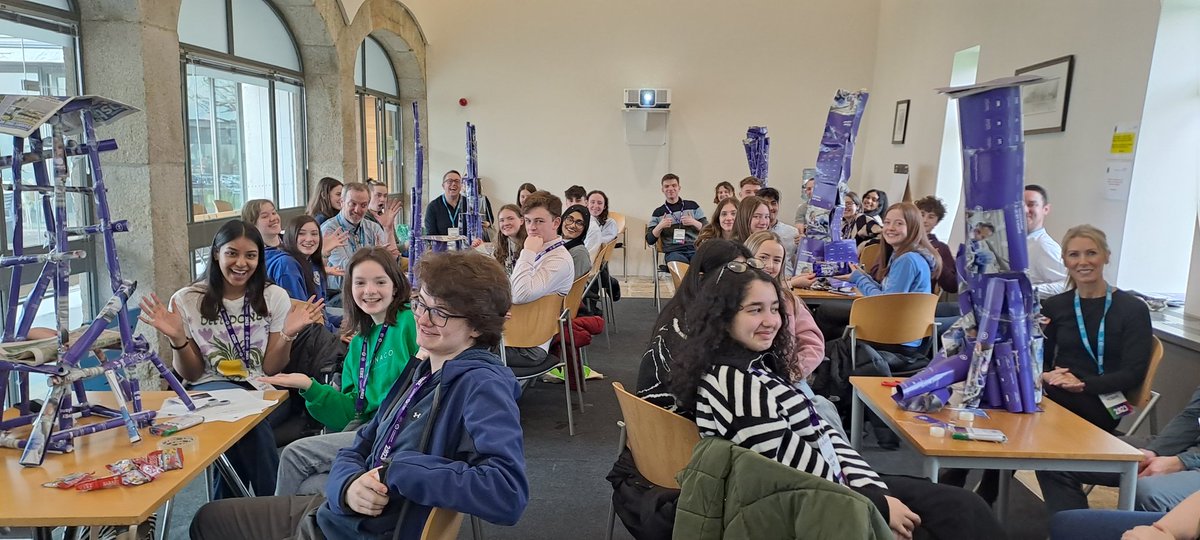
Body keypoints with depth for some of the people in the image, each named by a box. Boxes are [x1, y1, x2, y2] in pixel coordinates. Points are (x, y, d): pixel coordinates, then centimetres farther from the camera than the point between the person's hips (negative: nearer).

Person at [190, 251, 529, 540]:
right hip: (334, 511, 8)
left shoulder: (482, 384, -23)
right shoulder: (422, 371, 5)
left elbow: (508, 493, -38)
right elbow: (357, 450, 8)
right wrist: (349, 485, -17)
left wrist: (397, 470, -29)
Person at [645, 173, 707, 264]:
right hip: (673, 251, -1)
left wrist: (694, 223, -5)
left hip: (695, 248, 1)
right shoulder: (658, 212, 16)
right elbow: (650, 241, 10)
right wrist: (660, 227, -7)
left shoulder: (693, 206, 17)